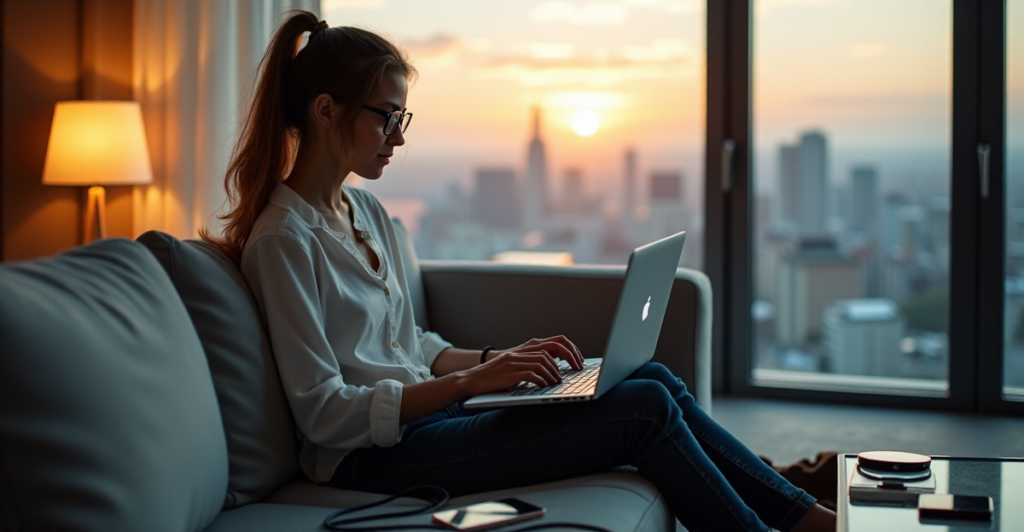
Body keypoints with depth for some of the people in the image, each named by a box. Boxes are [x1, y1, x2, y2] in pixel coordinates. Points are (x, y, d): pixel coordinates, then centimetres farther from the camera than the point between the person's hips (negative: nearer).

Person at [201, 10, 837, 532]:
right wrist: (474, 380, -22)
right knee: (645, 409, -15)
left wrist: (501, 357, 3)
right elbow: (325, 413, -18)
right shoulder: (283, 239, -15)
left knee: (655, 378, -3)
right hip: (374, 458, -9)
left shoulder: (367, 212, 12)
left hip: (422, 410, 9)